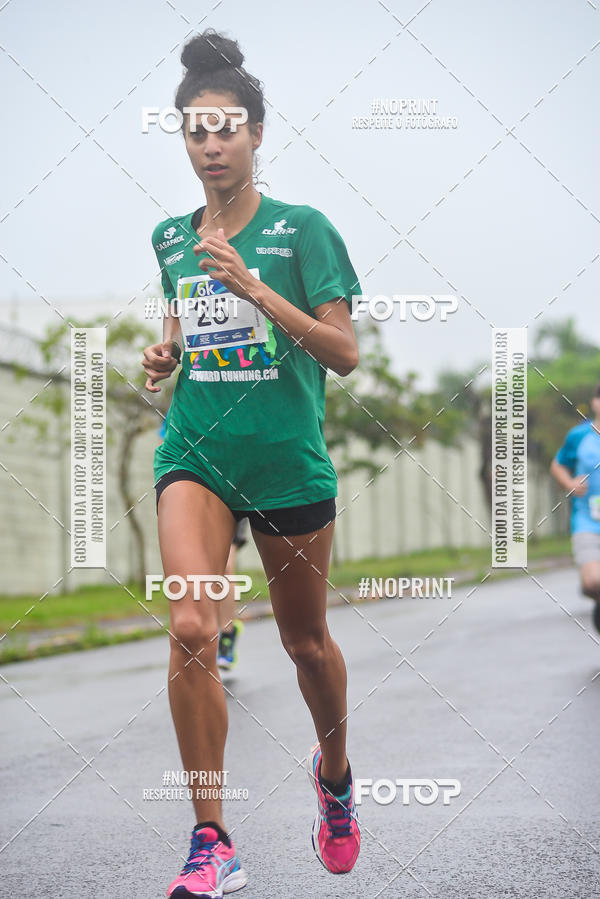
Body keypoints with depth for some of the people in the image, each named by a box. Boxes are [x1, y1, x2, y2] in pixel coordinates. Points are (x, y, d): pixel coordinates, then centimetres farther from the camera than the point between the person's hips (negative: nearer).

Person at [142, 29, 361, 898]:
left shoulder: (302, 229, -4)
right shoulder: (171, 238, 10)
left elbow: (345, 352, -10)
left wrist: (254, 288, -19)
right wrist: (166, 350, 5)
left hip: (289, 460, -2)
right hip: (196, 451, 2)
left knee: (306, 640, 13)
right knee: (191, 630, -20)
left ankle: (334, 770, 45)